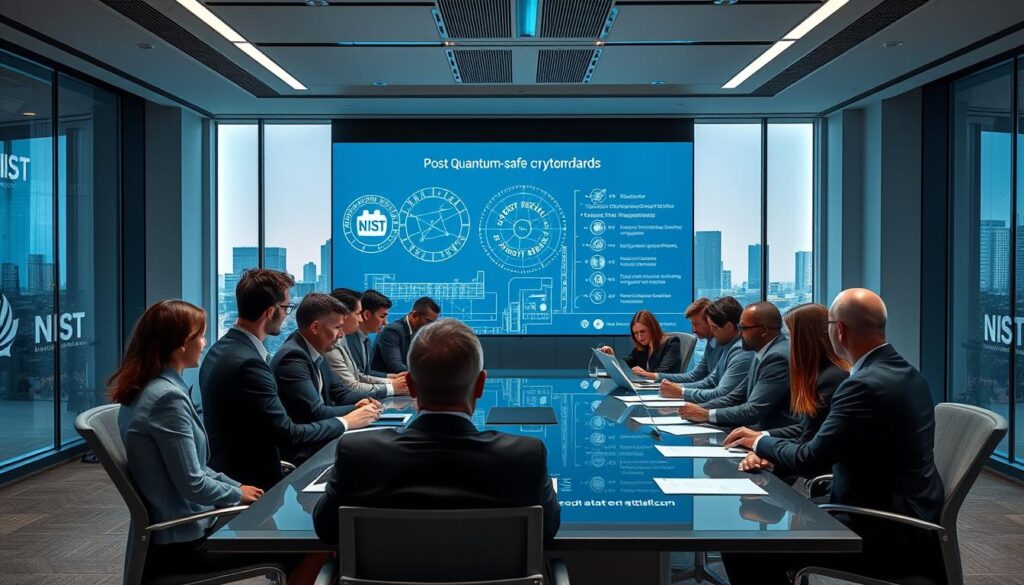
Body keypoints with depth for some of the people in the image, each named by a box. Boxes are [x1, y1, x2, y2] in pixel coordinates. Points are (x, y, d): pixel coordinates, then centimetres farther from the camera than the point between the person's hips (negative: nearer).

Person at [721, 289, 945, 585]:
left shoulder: (865, 385, -23)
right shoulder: (904, 372, 7)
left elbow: (809, 460, -18)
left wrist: (761, 443, 1)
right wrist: (769, 453, 3)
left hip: (890, 537, -10)